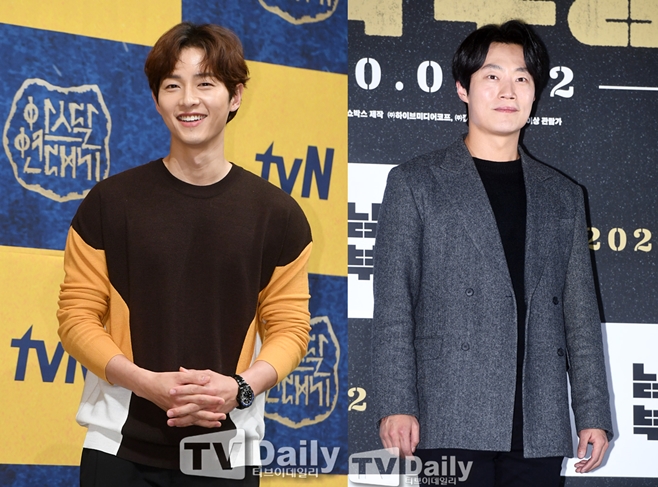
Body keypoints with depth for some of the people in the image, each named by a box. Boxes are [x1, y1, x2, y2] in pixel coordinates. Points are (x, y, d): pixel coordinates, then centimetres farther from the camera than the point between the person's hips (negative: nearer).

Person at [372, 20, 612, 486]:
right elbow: (393, 305, 1)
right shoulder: (415, 184, 8)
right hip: (452, 427, -3)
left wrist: (594, 413, 8)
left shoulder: (563, 196, 18)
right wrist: (395, 405, -9)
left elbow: (580, 312, 15)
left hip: (540, 430, 3)